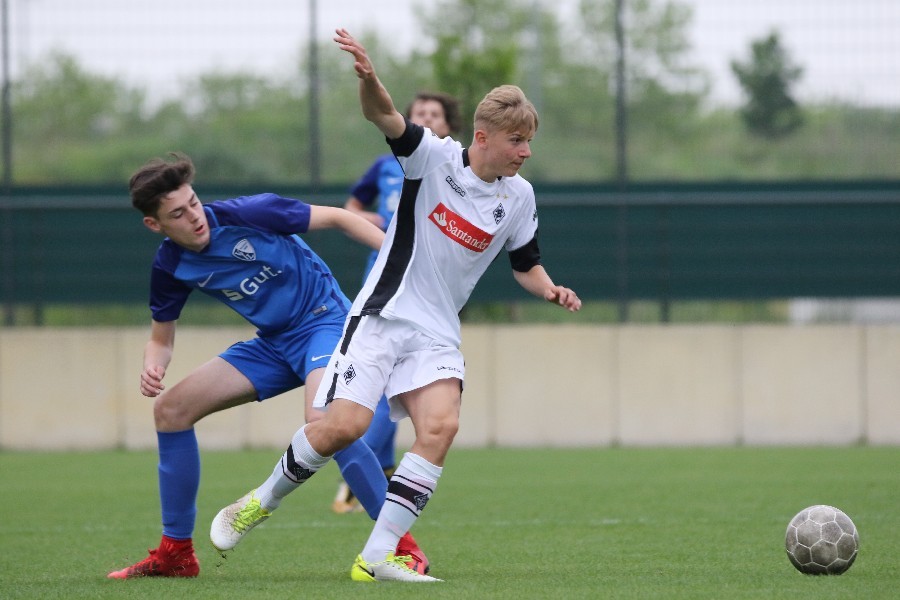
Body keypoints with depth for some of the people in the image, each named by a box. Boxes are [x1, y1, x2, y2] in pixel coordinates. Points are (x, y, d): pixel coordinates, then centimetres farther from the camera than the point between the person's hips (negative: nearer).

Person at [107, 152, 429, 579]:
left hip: (324, 319, -7)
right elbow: (161, 338, 8)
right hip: (274, 343, 7)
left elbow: (335, 218, -11)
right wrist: (153, 368, -16)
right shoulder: (170, 268, -5)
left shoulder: (246, 214, -20)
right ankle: (175, 554, 11)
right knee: (171, 408, 2)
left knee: (323, 420, -34)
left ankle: (404, 547, -25)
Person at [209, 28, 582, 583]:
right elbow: (383, 115, -24)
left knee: (441, 427, -20)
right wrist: (368, 78, -46)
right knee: (346, 424, -17)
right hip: (382, 314, -4)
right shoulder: (434, 157, -8)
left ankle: (378, 556, -16)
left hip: (437, 335, 4)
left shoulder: (519, 197, 4)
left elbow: (526, 264, 18)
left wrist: (551, 291, -4)